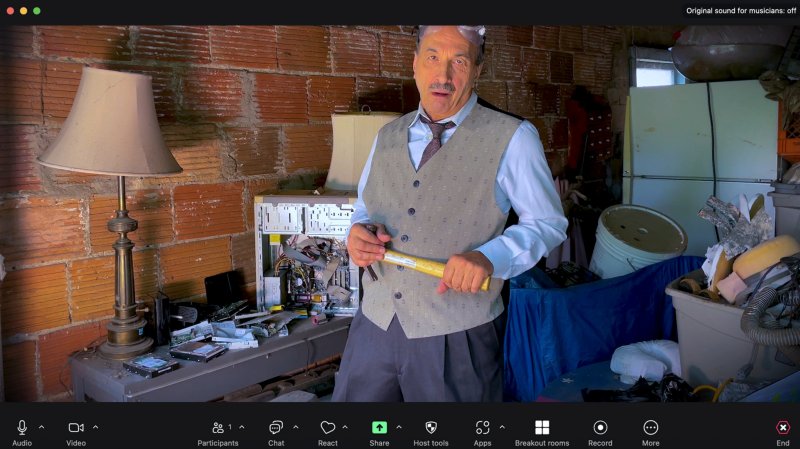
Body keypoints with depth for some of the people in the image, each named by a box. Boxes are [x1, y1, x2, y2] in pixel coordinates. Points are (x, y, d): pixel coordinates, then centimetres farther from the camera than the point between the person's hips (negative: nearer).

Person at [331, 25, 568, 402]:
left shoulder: (511, 138, -6)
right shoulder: (387, 137, 9)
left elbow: (549, 222, -3)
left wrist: (490, 257, -22)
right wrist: (359, 231, -6)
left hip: (458, 336, -4)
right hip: (374, 323, 5)